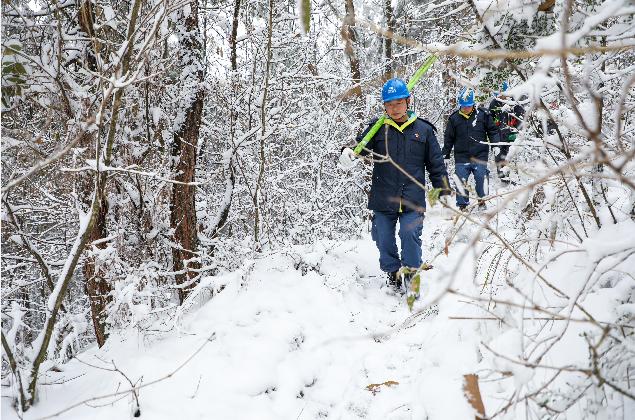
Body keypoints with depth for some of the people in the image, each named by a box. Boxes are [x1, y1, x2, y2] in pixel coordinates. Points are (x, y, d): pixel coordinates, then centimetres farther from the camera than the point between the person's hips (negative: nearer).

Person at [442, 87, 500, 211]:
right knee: (461, 182, -2)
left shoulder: (483, 115, 3)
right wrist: (445, 154, 11)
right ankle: (462, 205, 9)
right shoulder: (454, 118, 5)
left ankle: (482, 201, 15)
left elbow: (492, 131, 11)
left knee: (481, 178, -5)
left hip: (480, 156, -1)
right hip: (461, 158, 1)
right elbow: (448, 138, 11)